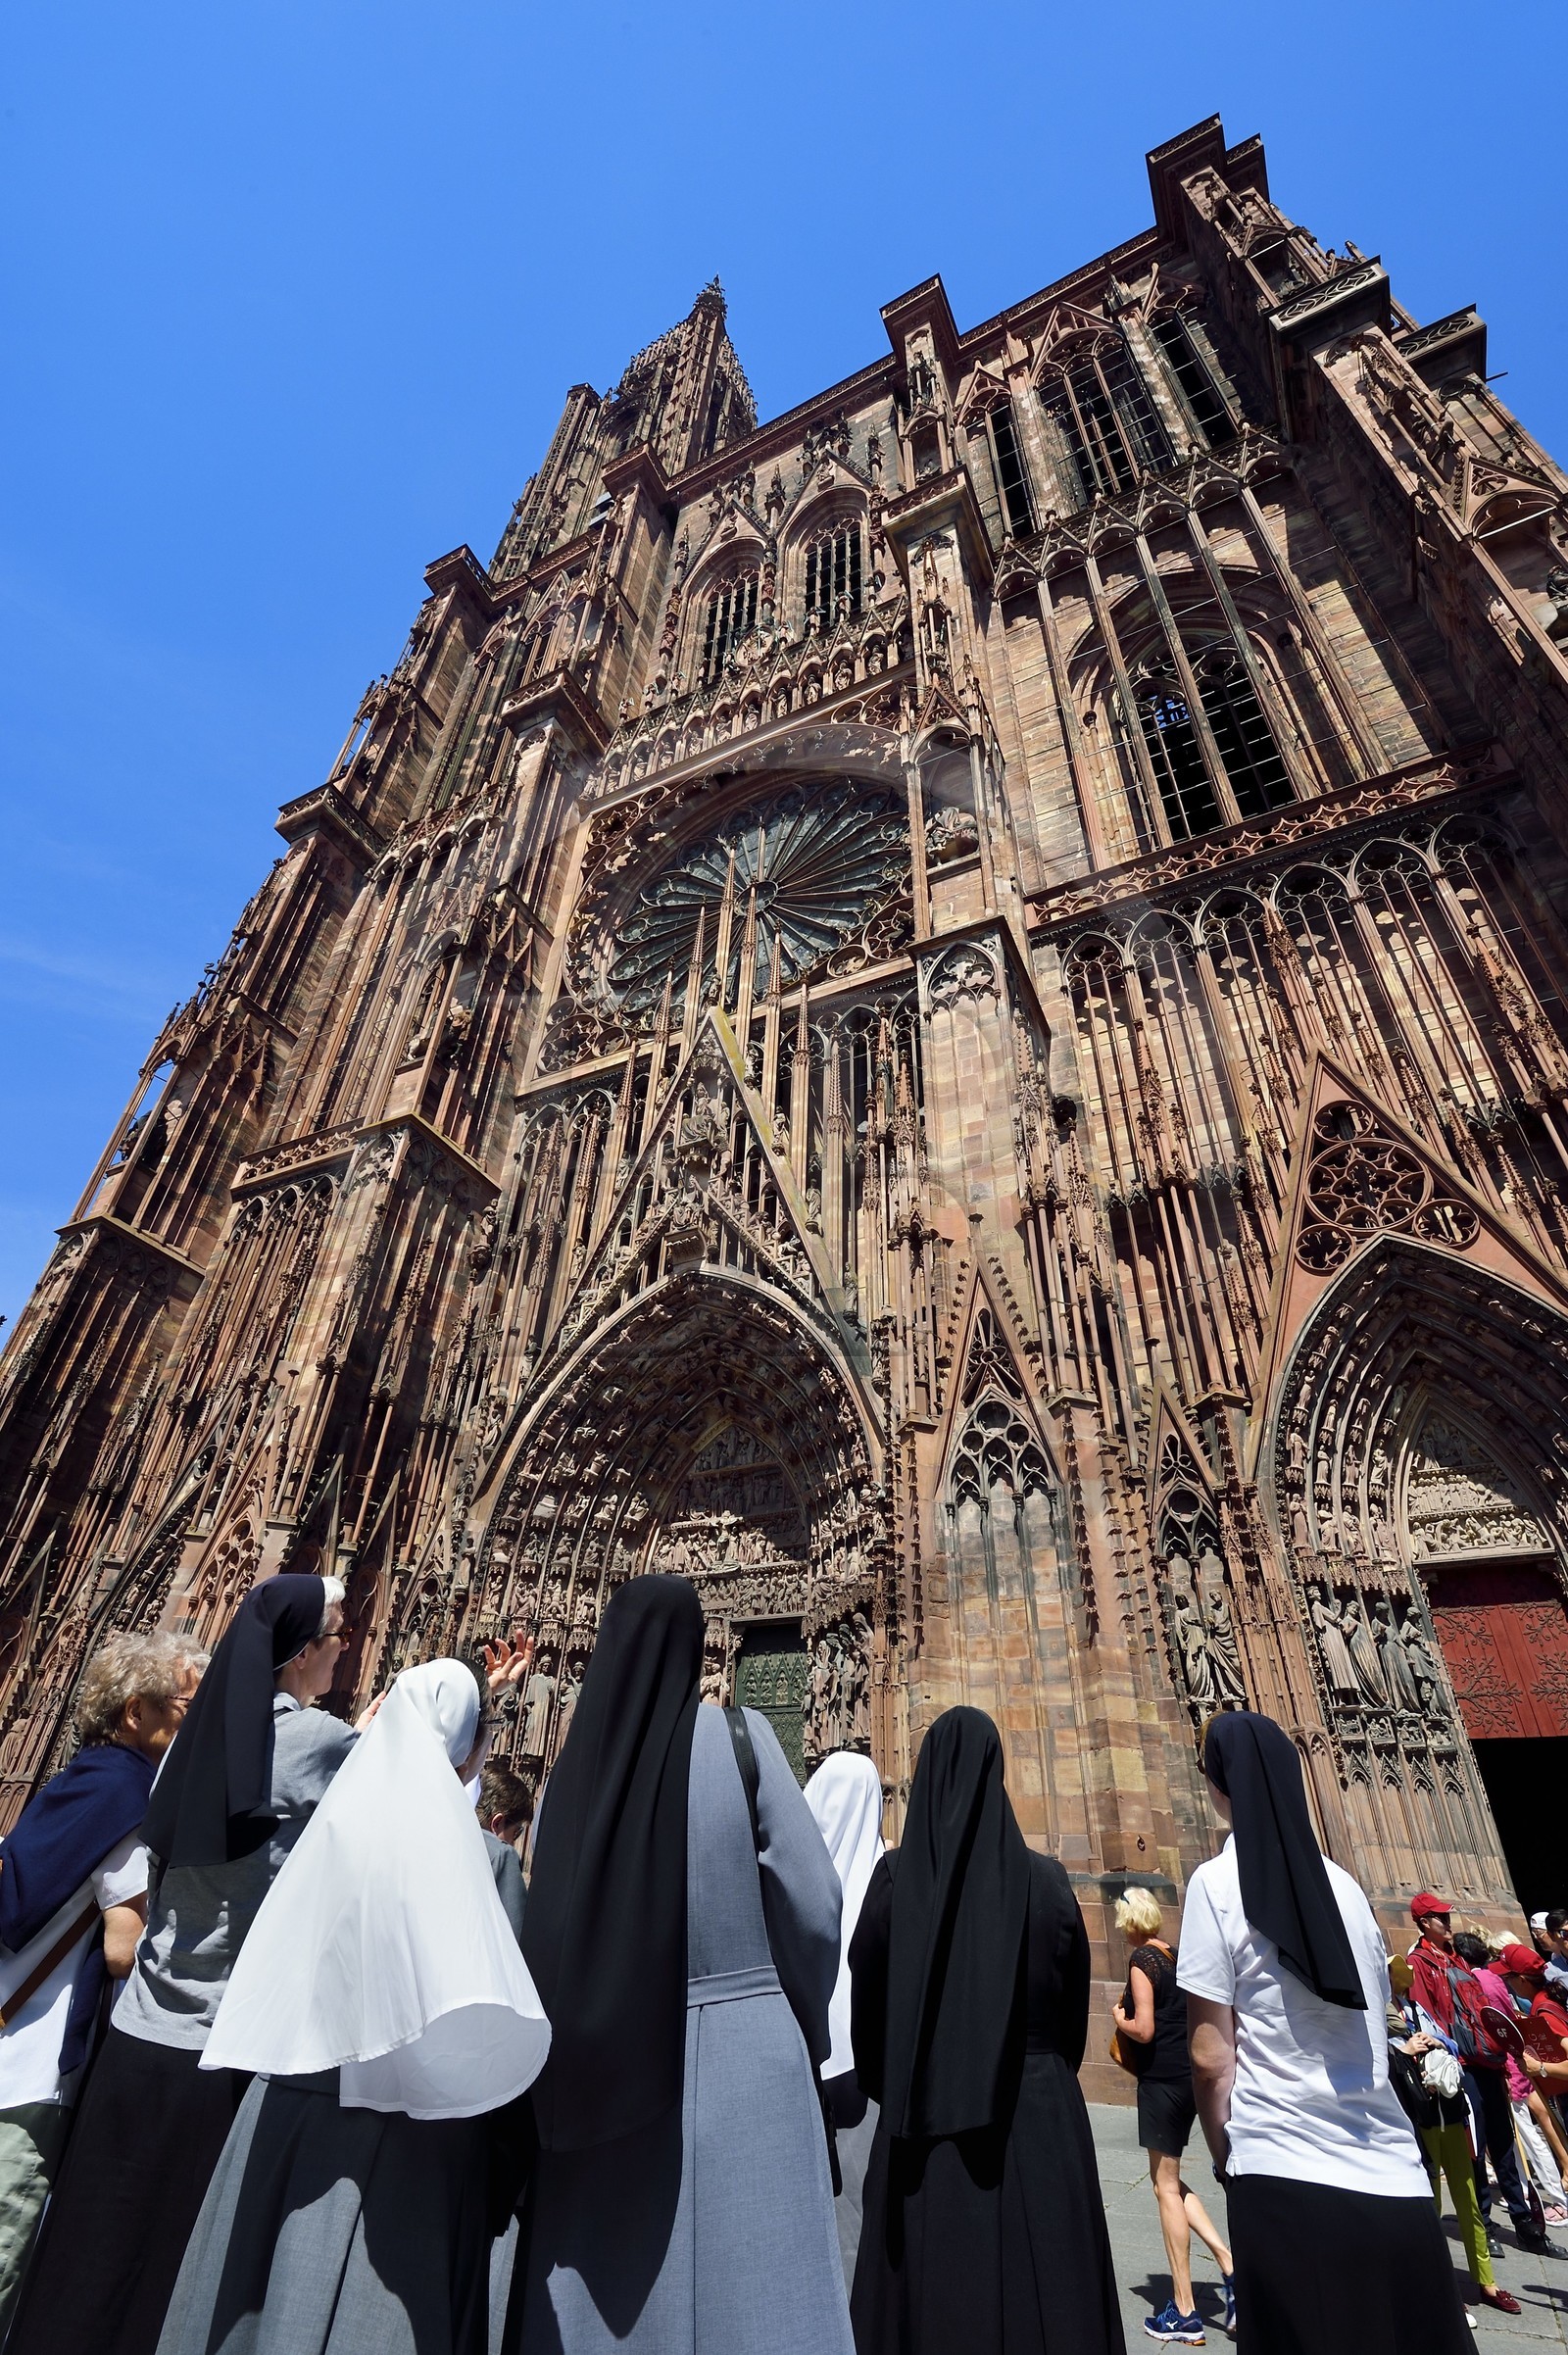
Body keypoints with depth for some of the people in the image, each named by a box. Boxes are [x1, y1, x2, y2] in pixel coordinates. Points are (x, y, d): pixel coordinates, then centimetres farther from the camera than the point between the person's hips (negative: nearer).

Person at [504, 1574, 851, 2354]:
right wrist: (804, 2033, 6)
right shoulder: (739, 1738, -9)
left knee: (603, 2281, 16)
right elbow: (812, 1902, -9)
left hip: (603, 2070, 4)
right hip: (738, 2055, -4)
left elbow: (546, 1928, 5)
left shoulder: (571, 1770, 2)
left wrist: (580, 2042, 17)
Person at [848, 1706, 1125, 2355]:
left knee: (933, 2299, 10)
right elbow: (1074, 2011, 7)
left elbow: (866, 2000, -2)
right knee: (1043, 2295, 12)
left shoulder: (897, 1875, -7)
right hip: (1042, 2119, 1)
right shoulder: (1047, 1880, -3)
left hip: (928, 2124, -1)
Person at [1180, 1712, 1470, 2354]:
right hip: (1393, 2175, 5)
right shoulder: (1341, 1882, 6)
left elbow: (1210, 2058, -10)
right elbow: (1374, 2030, 17)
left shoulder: (1218, 1882, -11)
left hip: (1289, 2180, -5)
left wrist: (1226, 2155, 8)